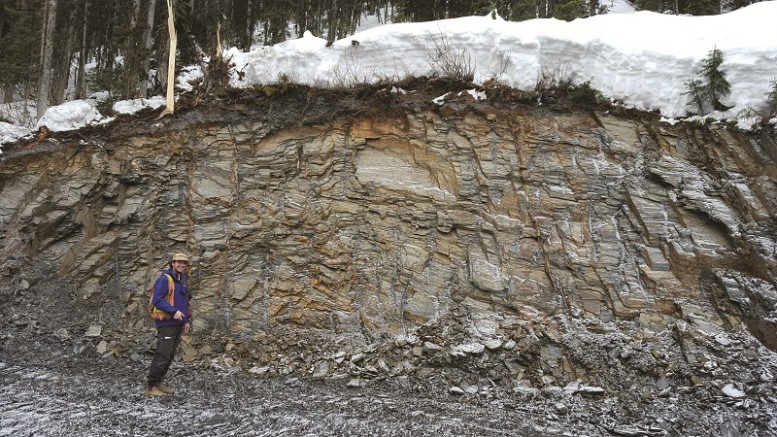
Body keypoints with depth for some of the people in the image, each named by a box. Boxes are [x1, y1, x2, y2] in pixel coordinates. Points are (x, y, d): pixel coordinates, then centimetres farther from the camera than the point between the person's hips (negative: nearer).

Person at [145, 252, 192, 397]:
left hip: (178, 324, 8)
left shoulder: (184, 280, 14)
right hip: (167, 324, -8)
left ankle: (158, 383, 20)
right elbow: (157, 300, -18)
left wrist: (187, 320, 14)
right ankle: (151, 386, 1)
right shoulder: (165, 279, -12)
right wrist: (173, 312, -22)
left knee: (170, 356, 11)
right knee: (162, 355, -8)